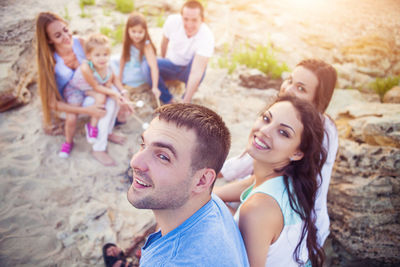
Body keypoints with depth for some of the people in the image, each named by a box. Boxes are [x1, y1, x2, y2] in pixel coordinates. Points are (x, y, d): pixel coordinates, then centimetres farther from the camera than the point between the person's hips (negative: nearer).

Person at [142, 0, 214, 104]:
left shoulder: (207, 36, -31)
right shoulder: (173, 21, -21)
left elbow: (196, 72, -40)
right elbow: (164, 43, 1)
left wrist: (186, 102, -46)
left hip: (188, 70, -2)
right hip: (171, 65, 3)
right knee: (147, 66, -24)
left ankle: (185, 99, -17)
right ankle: (169, 101, -11)